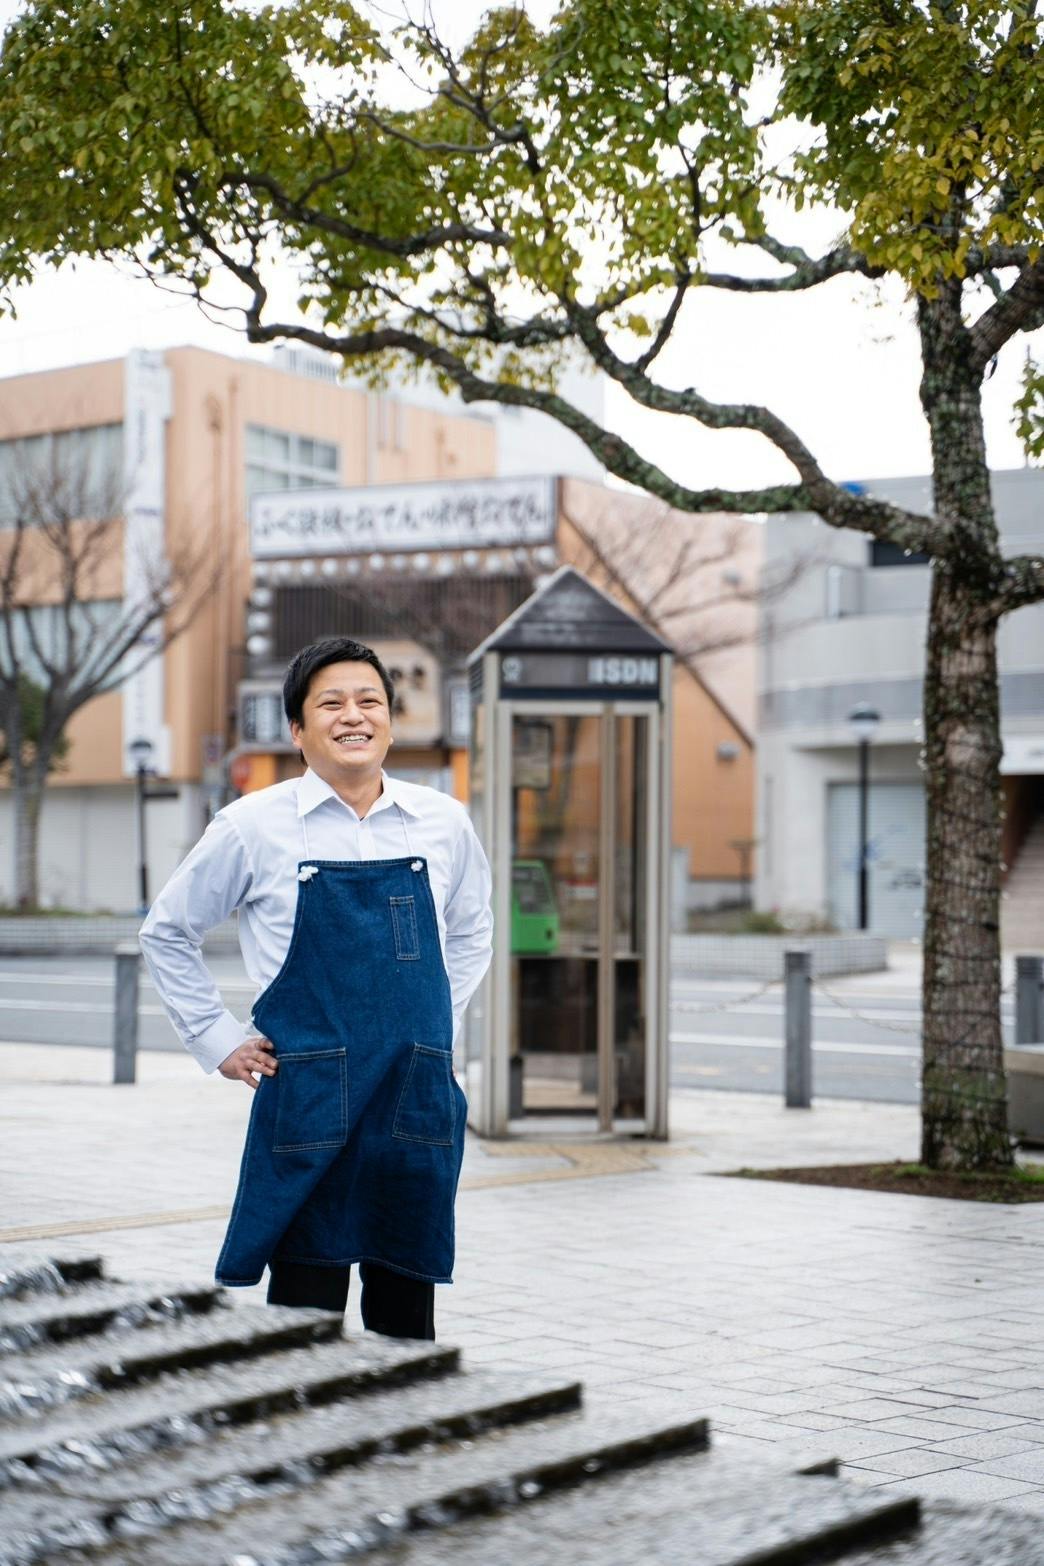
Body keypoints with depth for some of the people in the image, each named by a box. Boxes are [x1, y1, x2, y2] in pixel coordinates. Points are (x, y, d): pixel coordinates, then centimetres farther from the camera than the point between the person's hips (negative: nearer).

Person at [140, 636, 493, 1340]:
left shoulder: (444, 822, 5)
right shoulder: (254, 826, -2)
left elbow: (471, 934, 23)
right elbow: (168, 932, 10)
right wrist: (217, 1039, 5)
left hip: (419, 1094, 3)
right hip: (307, 1100, -2)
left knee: (408, 1316, 9)